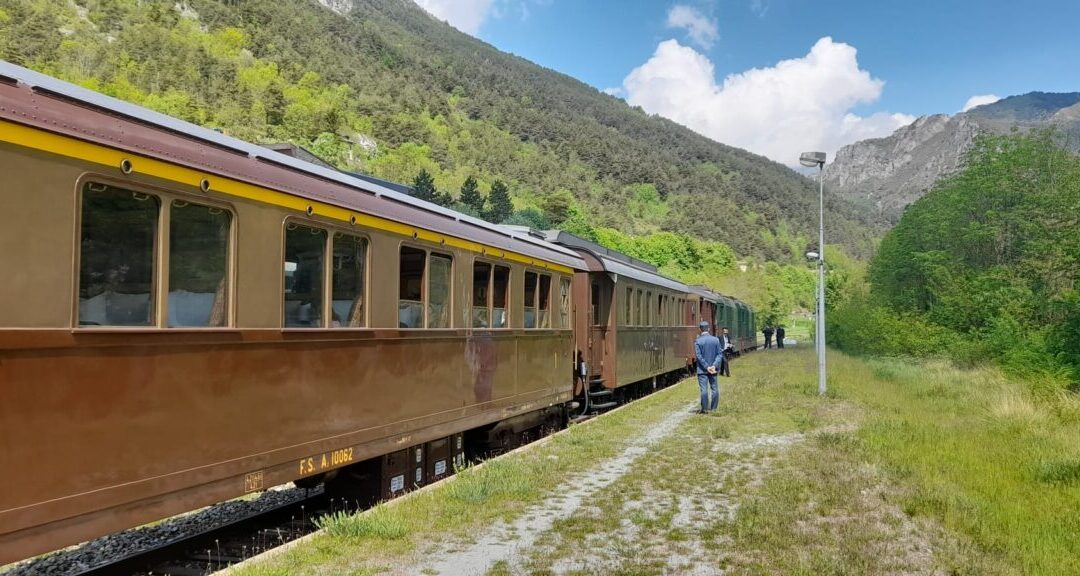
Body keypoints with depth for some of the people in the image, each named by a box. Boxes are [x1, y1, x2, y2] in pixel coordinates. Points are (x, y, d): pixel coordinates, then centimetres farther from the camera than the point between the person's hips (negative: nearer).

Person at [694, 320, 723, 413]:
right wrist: (714, 365, -10)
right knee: (714, 388, 11)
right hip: (713, 369, 3)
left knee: (704, 389, -2)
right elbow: (720, 354, -4)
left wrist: (707, 367, -11)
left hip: (702, 370, -3)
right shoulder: (716, 340, 0)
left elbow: (699, 356, -13)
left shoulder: (697, 341, -9)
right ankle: (714, 408, 15)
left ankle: (704, 409, -1)